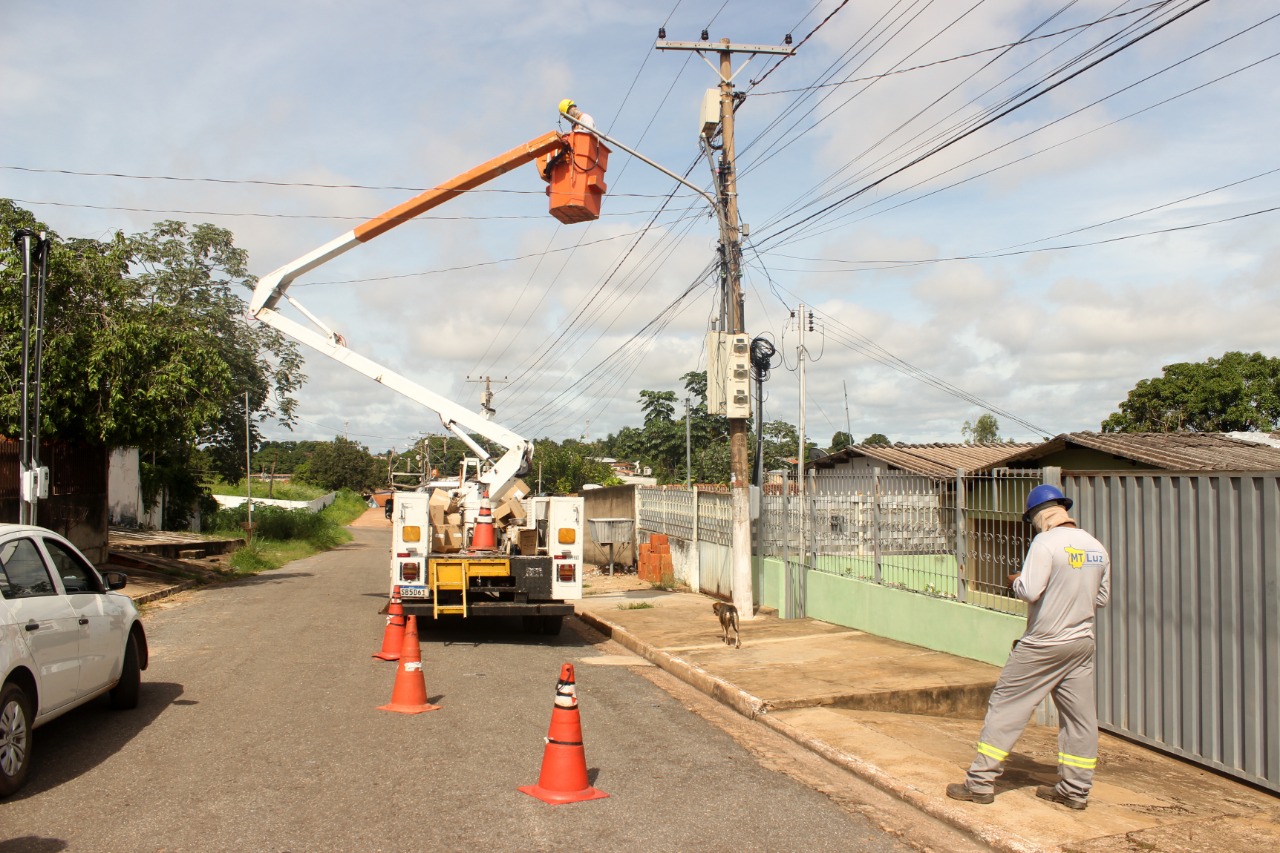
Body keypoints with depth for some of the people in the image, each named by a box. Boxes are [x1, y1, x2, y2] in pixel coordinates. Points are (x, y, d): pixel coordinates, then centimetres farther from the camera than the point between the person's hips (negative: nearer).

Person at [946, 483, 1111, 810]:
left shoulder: (1046, 542, -15)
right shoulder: (1097, 548, 5)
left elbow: (1030, 591, -21)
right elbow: (1101, 597, 12)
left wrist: (1016, 580, -1)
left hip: (1043, 646, -6)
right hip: (1082, 643, 6)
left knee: (1006, 708, 1)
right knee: (1079, 715, 12)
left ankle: (981, 782, 4)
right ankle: (1075, 789, 19)